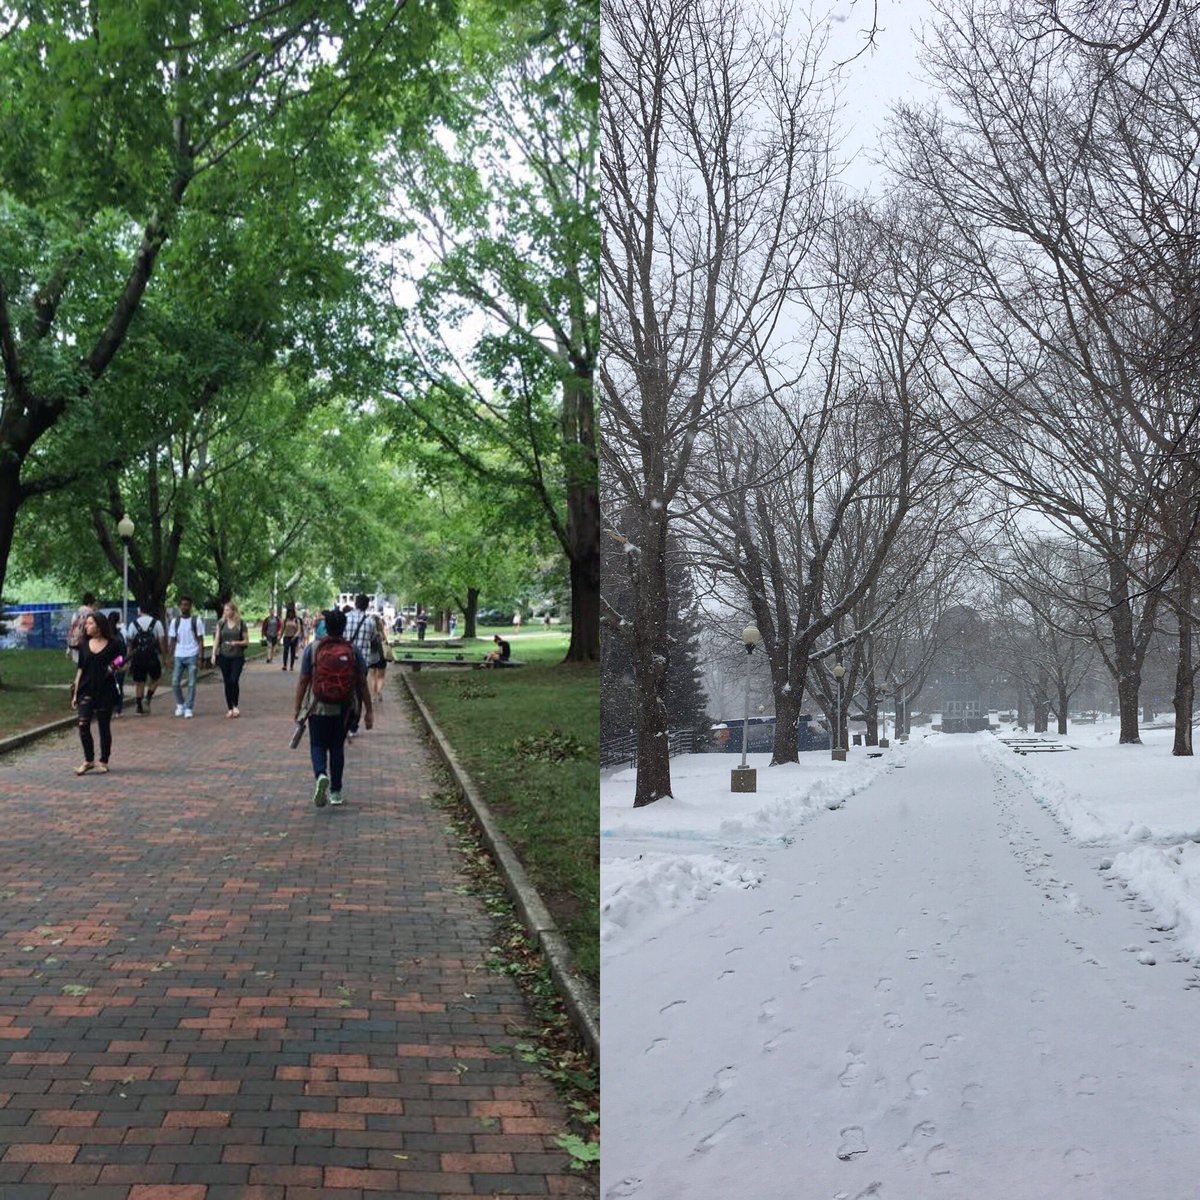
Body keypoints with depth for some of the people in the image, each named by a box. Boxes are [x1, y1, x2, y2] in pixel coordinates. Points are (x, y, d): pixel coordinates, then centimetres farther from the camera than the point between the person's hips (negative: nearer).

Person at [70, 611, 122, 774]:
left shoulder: (111, 645, -1)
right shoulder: (84, 644, 7)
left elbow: (117, 667, 9)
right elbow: (80, 669, 10)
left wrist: (116, 668, -16)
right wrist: (75, 693, 8)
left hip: (105, 691, -2)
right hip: (86, 690, 2)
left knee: (104, 727, 5)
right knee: (82, 725, -7)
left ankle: (103, 762, 16)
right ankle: (88, 760, 7)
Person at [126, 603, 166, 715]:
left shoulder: (133, 624, 3)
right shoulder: (156, 623, -1)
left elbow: (129, 643, 4)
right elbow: (161, 641, -4)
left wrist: (130, 659, 12)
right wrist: (163, 655, 4)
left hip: (137, 656, 2)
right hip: (152, 655, -2)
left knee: (139, 682, 9)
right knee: (155, 679, 17)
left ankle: (140, 708, 10)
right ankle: (147, 698, -4)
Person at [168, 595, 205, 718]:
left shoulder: (196, 621, -1)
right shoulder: (175, 621, 8)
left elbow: (200, 639, -1)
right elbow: (172, 640, 10)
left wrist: (201, 656, -9)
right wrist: (171, 657, 3)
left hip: (192, 656, -3)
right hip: (178, 656, 3)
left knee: (191, 684, -2)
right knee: (175, 682, 0)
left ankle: (189, 708, 5)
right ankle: (180, 705, 19)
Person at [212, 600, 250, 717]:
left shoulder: (241, 624, -1)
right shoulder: (221, 623, 6)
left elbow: (246, 641, 2)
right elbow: (216, 640, 7)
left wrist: (237, 643, -17)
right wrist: (214, 654, -1)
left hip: (237, 656, -2)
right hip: (224, 656, 3)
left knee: (234, 680, -15)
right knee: (227, 682, 4)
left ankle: (235, 706, 3)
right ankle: (229, 708, 12)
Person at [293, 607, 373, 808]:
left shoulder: (312, 649, -6)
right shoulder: (353, 651, -3)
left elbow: (303, 681, -5)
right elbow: (362, 684, -1)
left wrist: (297, 708, 4)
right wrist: (368, 711, 6)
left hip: (318, 708, -2)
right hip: (344, 709, 2)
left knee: (317, 745, 9)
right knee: (337, 747, 14)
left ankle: (321, 775, -20)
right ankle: (335, 792, 17)